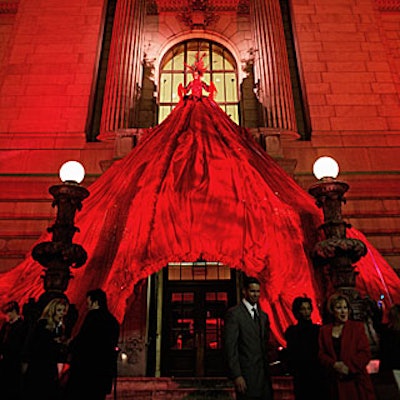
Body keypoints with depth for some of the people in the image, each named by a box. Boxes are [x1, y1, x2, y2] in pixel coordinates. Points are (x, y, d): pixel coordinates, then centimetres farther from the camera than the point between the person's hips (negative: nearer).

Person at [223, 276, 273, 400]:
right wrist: (236, 376, -17)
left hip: (264, 374, 6)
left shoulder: (264, 316, 13)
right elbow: (230, 346, -13)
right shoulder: (234, 313, -9)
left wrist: (267, 369, 10)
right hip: (246, 376, -6)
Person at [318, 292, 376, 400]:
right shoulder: (324, 330, 8)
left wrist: (349, 366, -14)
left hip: (356, 381, -1)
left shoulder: (358, 326, 3)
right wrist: (334, 364, -13)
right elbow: (321, 354, 5)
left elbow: (365, 353, -3)